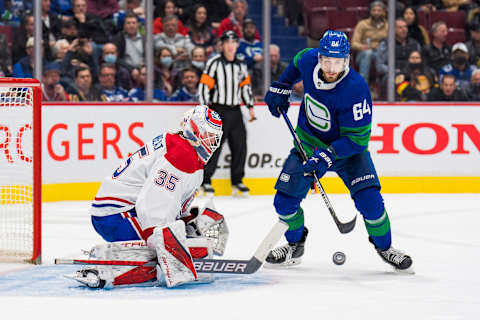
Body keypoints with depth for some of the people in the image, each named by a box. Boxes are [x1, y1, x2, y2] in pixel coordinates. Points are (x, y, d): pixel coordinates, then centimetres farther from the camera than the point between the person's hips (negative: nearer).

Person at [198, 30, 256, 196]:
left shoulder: (241, 66, 13)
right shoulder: (214, 63, -6)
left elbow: (245, 86, 23)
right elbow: (204, 85, -8)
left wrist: (250, 107, 18)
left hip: (235, 112, 6)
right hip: (218, 110, -6)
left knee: (240, 146, 5)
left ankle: (237, 181, 17)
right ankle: (205, 181, 1)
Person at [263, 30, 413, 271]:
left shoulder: (356, 89, -31)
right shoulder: (309, 60, -18)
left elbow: (357, 138, -27)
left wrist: (328, 155, -36)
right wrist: (281, 88, 8)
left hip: (348, 148, -4)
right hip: (308, 143, 4)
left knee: (369, 200, -19)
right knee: (284, 200, -4)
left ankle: (384, 247, 8)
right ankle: (295, 245, 25)